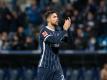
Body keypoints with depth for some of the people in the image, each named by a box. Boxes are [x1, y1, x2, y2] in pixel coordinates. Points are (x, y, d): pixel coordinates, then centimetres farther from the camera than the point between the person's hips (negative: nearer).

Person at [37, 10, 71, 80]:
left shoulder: (57, 32, 12)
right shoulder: (44, 31, -11)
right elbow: (55, 40, -26)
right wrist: (65, 29, -21)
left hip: (56, 66, 6)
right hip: (45, 66, -6)